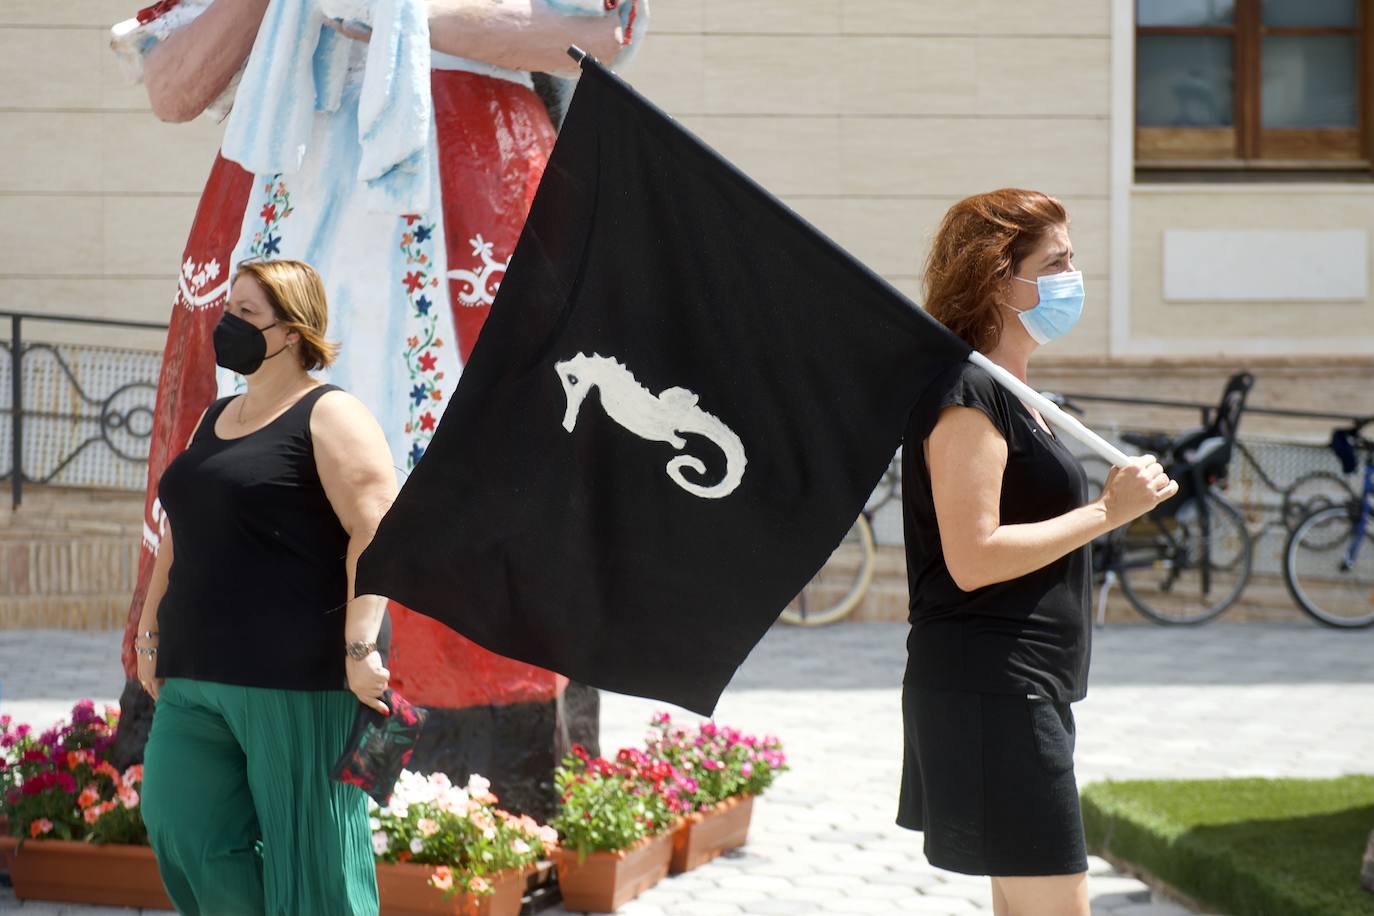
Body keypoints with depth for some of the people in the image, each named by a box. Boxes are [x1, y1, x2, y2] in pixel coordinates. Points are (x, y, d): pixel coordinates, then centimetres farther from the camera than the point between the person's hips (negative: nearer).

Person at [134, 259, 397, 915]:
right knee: (179, 825, -1)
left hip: (298, 673, -8)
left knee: (309, 853, -3)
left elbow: (374, 530, -15)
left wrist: (361, 645, -23)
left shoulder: (329, 417, -5)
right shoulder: (215, 419, 20)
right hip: (197, 675, 8)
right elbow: (181, 535, 28)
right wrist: (151, 629, 22)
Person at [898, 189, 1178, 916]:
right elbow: (973, 557, -23)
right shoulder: (967, 393, -14)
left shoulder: (1012, 394, 18)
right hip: (988, 693, -11)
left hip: (1024, 692, 11)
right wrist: (1107, 512, -19)